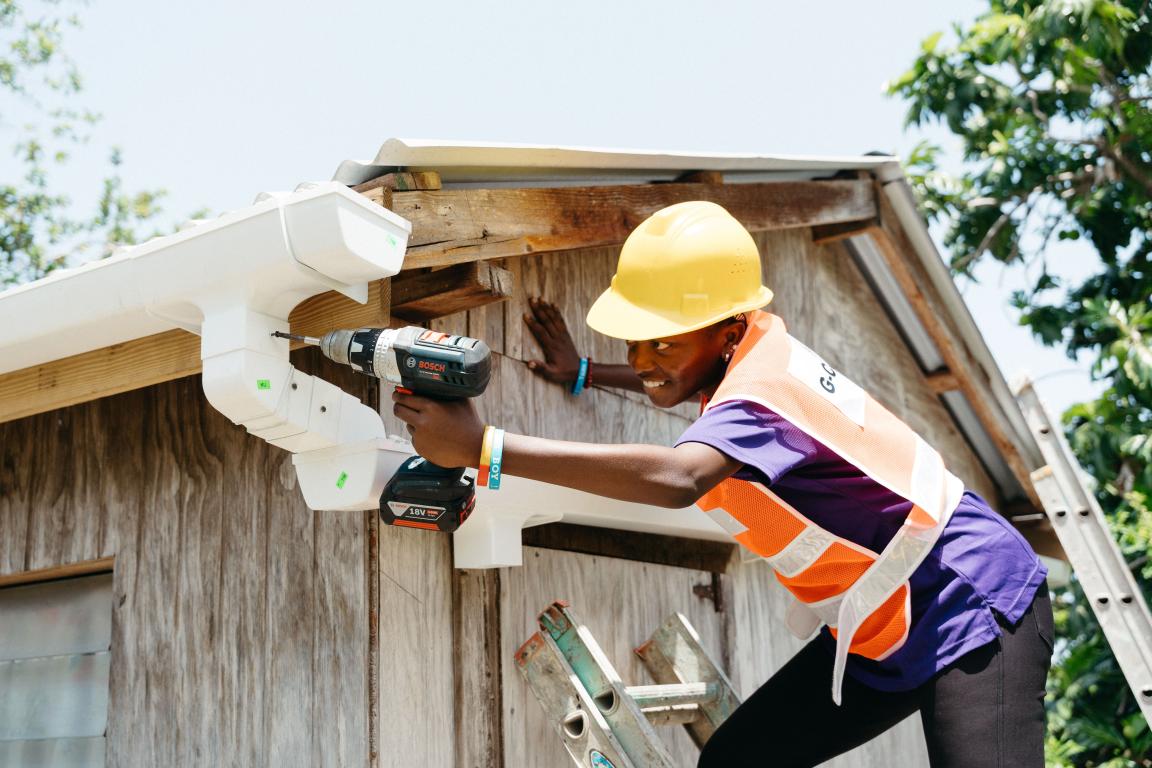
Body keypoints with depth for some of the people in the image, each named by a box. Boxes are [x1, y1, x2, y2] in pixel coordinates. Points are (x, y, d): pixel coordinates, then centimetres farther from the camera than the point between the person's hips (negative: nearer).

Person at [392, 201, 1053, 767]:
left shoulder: (758, 396, -28)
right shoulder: (753, 342, -2)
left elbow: (674, 479, -50)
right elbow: (707, 389, 25)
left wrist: (482, 448, -51)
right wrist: (584, 375, 26)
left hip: (972, 610, -9)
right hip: (882, 631, 9)